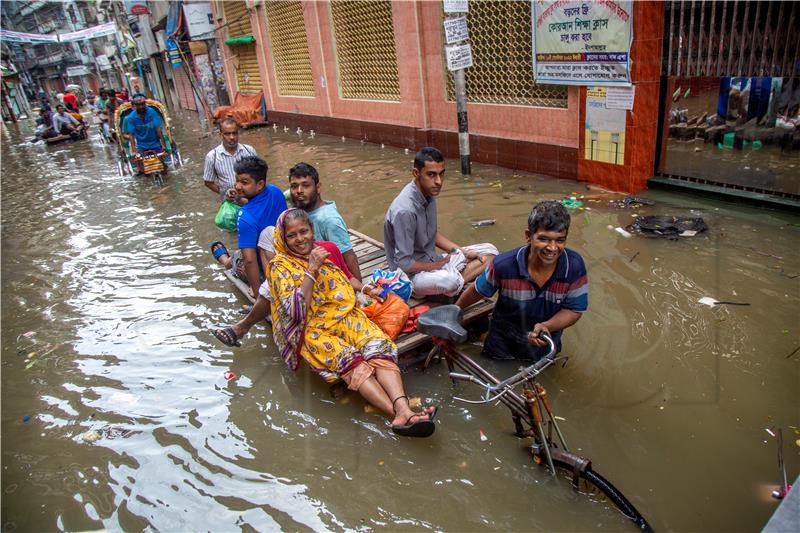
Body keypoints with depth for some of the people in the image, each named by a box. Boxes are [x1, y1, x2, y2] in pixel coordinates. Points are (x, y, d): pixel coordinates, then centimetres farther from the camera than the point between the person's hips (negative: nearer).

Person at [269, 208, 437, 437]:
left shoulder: (327, 250, 16)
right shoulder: (280, 266, 2)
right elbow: (296, 311, -12)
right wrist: (311, 270, -16)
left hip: (345, 316, 4)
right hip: (311, 329, -4)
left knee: (379, 346, -28)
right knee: (348, 360, -33)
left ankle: (403, 409, -46)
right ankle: (399, 415, -45)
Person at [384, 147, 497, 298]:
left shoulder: (429, 193, -1)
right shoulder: (405, 210, -27)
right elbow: (404, 264, -24)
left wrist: (463, 252, 3)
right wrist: (440, 264, -11)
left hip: (432, 262, 9)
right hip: (412, 274, -9)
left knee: (489, 251, 4)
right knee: (451, 280, -40)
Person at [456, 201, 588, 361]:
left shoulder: (575, 266, -28)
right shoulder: (503, 265, -32)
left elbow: (574, 310, -17)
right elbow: (477, 291, -13)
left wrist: (546, 326, -35)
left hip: (544, 346, 2)